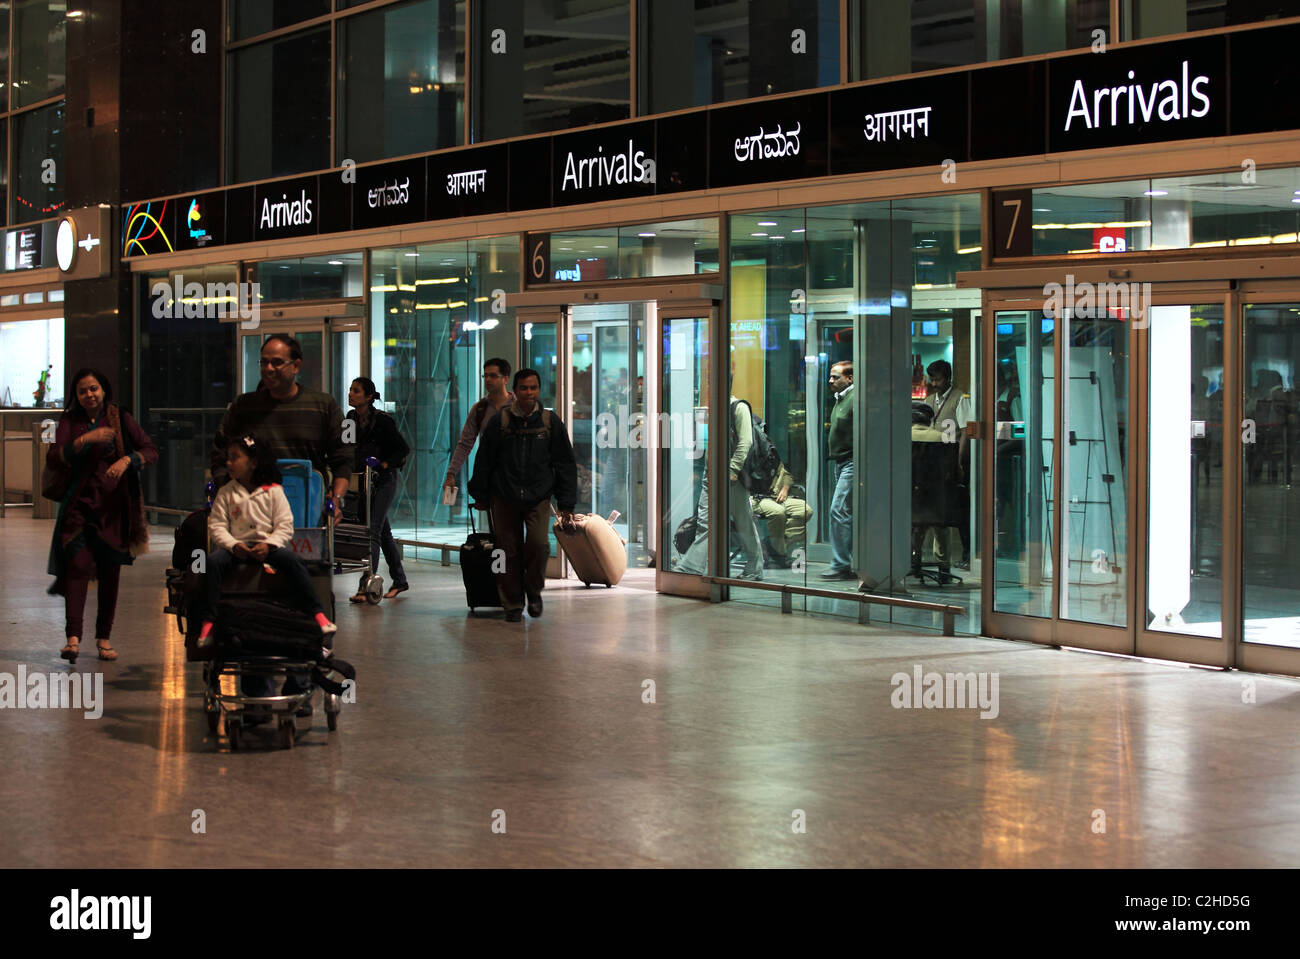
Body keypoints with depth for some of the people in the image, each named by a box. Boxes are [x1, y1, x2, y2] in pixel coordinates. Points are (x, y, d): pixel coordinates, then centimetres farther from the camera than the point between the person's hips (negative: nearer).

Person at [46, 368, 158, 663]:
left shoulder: (120, 418, 4)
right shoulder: (70, 421, 6)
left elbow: (150, 451, -2)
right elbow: (53, 459, -7)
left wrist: (127, 460, -21)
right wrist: (84, 440, -20)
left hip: (113, 504, 1)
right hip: (79, 503, -1)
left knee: (110, 572, 4)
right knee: (78, 564, -16)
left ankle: (104, 637, 15)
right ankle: (73, 637, -24)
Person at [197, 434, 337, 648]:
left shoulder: (273, 491, 4)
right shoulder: (226, 493, 10)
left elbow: (285, 526, 0)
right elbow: (216, 526, 4)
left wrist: (268, 545, -18)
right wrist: (234, 545, -15)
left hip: (267, 545, -1)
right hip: (237, 545, 1)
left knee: (290, 559, -31)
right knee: (213, 560, -29)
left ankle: (317, 614, -31)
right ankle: (208, 622, -28)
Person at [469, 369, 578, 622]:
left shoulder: (551, 422, 1)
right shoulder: (499, 421, -2)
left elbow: (565, 465, 6)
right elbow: (484, 461, 6)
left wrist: (566, 504, 3)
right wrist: (480, 496, 8)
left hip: (539, 497, 0)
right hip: (504, 498, 0)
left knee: (539, 544, -17)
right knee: (509, 551, 1)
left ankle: (533, 590, 8)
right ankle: (512, 604, 15)